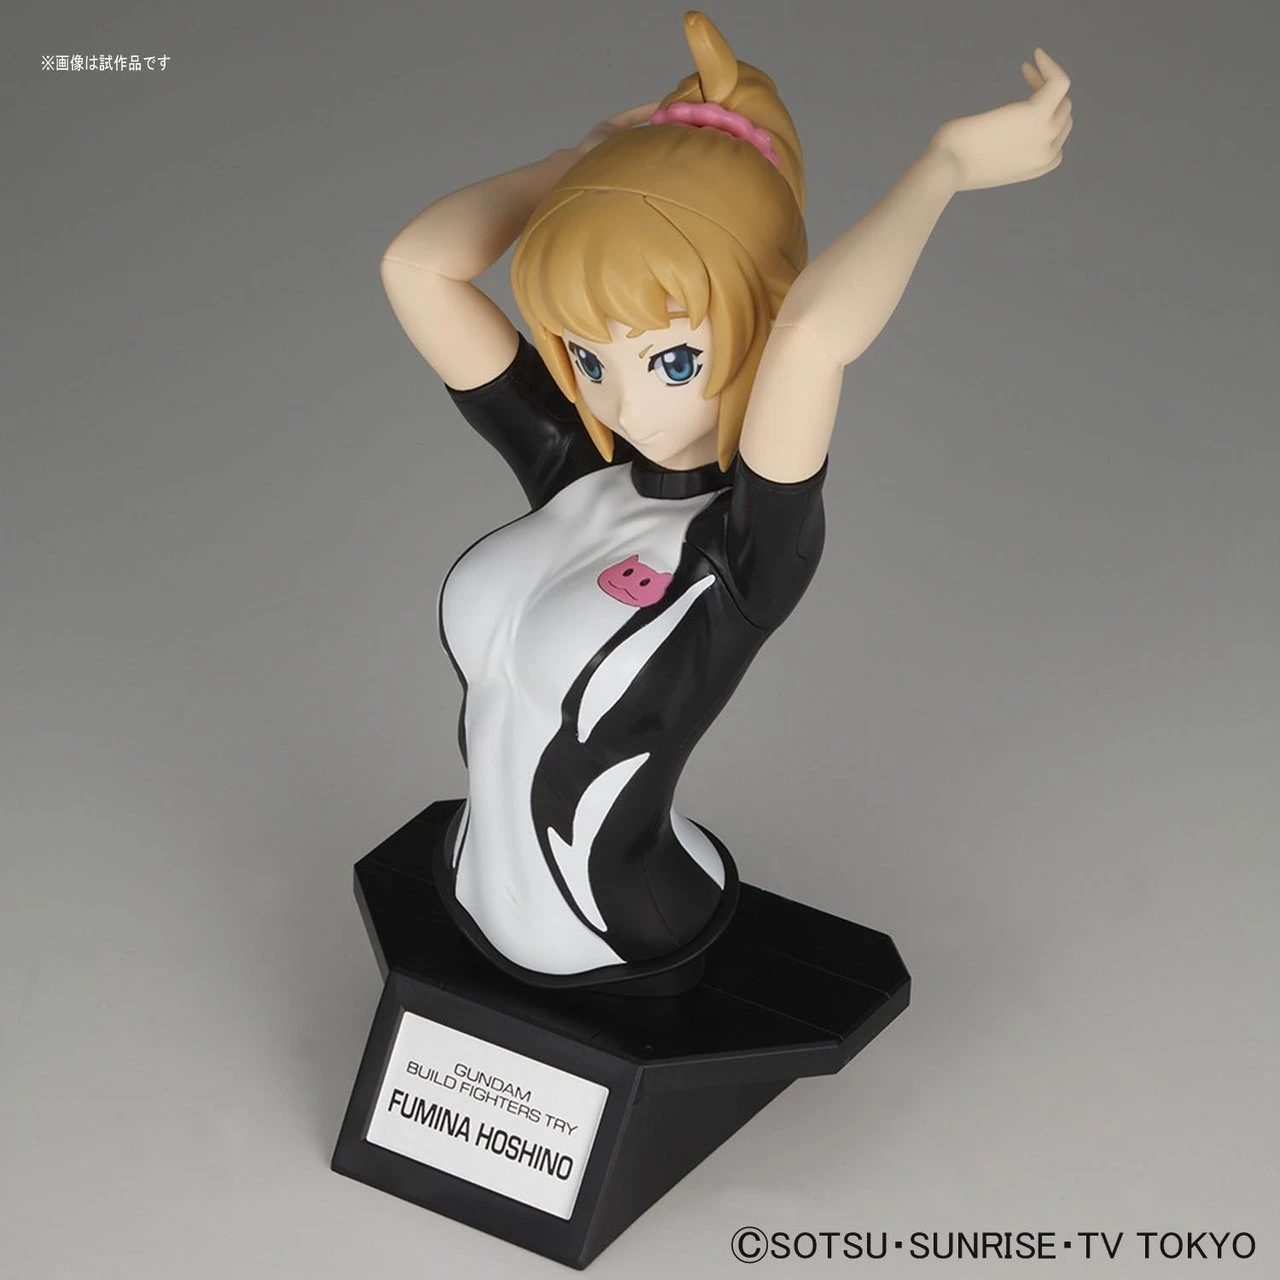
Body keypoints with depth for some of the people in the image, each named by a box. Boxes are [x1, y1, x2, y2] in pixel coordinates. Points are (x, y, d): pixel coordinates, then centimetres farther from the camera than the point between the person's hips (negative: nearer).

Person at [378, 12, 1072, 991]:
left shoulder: (754, 545, -26)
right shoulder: (572, 469, -9)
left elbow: (816, 332, -45)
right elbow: (416, 266, -12)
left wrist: (946, 161, -30)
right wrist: (601, 153, -7)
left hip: (623, 949, -6)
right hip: (475, 902, 6)